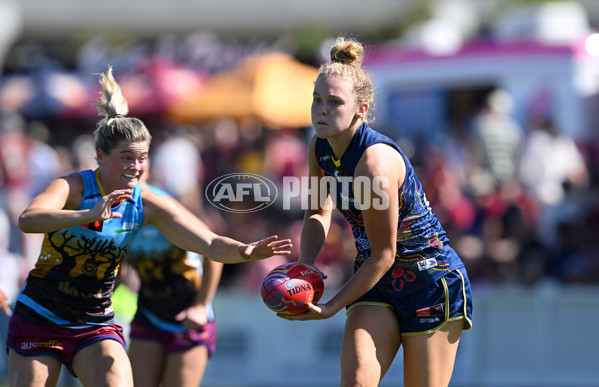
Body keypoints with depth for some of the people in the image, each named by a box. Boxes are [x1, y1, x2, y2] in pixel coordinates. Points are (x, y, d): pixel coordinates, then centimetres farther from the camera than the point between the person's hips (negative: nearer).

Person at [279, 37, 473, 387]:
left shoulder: (375, 161, -27)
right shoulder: (319, 148, -3)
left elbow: (383, 255, -22)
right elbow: (319, 212, 14)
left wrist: (332, 307, -16)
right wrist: (304, 267, -4)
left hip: (430, 281, -6)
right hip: (377, 282, 7)